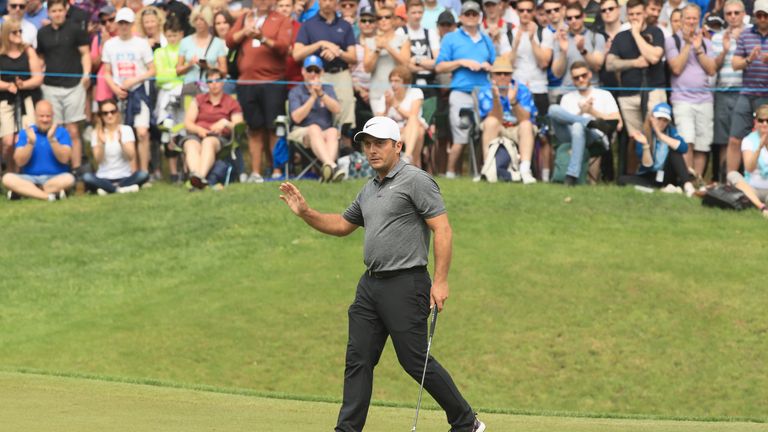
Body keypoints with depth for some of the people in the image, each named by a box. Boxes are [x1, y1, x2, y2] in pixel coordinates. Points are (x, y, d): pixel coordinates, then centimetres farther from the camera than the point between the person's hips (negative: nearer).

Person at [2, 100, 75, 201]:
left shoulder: (61, 132, 4)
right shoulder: (25, 133, 7)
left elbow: (64, 159, -8)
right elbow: (20, 162, -2)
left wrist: (52, 139, -19)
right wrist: (30, 142, -15)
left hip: (55, 178, -1)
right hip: (30, 178, 1)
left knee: (68, 179, -35)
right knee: (8, 178, -28)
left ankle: (25, 191, -26)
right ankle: (49, 195, -35)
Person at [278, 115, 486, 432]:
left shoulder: (415, 181, -9)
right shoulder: (369, 190, 17)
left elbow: (442, 229, -14)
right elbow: (341, 225, 30)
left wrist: (440, 281, -20)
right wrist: (305, 212, 14)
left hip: (405, 284, -8)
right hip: (371, 284, 8)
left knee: (415, 361, -5)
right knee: (358, 359, 3)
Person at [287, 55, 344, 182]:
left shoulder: (328, 89, 20)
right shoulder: (295, 92, 12)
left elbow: (337, 109, 0)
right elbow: (297, 118, -5)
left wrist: (321, 94, -11)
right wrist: (313, 96, -8)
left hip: (326, 133, 2)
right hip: (302, 133, -2)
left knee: (333, 131, -34)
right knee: (314, 128, -38)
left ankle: (326, 169, -61)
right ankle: (332, 166, -65)